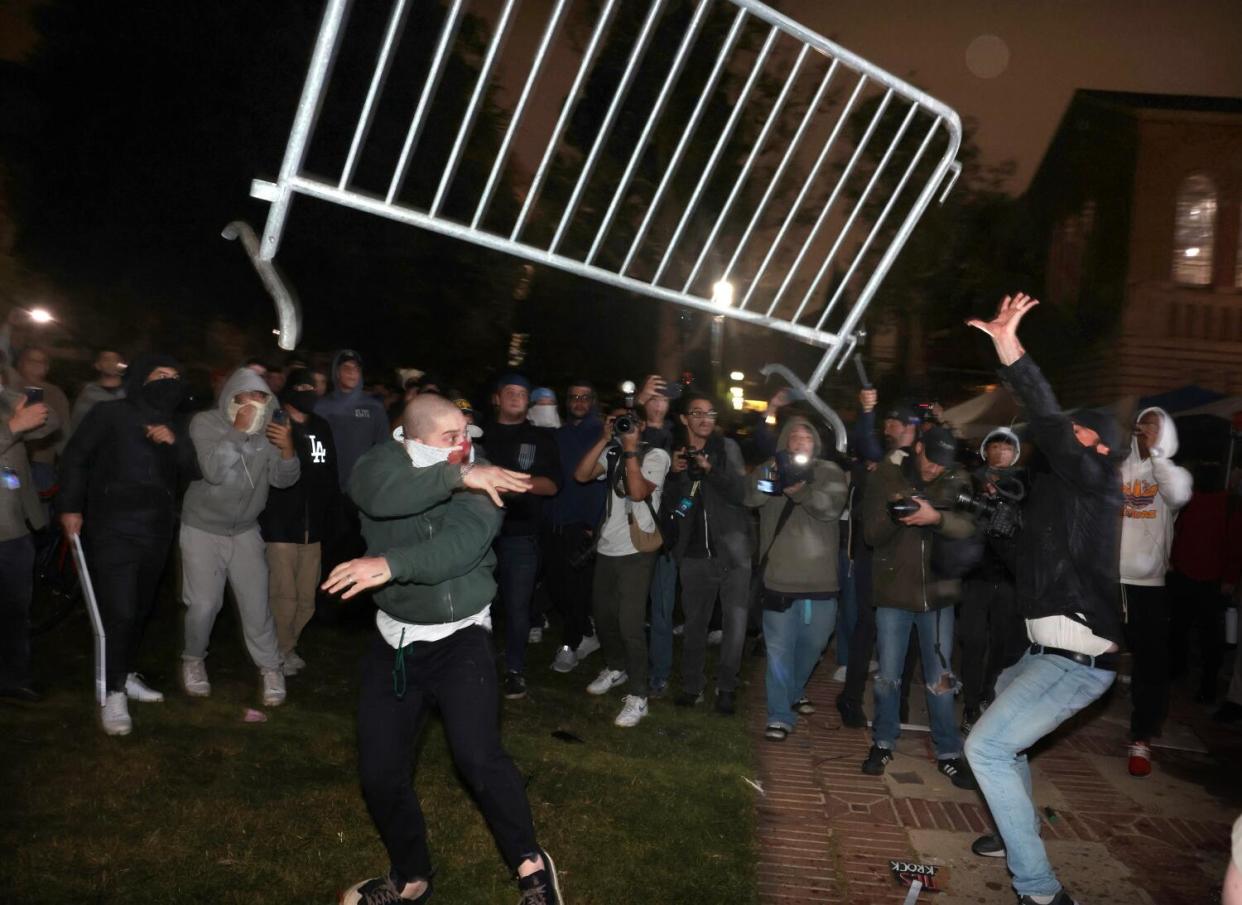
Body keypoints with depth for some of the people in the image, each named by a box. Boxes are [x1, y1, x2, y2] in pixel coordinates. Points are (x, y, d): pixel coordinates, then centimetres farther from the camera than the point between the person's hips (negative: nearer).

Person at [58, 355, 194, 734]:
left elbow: (193, 470, 8)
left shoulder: (174, 428, 15)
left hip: (156, 532, 5)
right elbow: (75, 457, -1)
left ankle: (126, 675, 27)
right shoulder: (110, 415, -1)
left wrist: (175, 442, -9)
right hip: (112, 531, -5)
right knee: (118, 612, -9)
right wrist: (71, 506, -6)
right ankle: (113, 693, 1)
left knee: (141, 610, 10)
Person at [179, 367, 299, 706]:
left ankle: (270, 667, 16)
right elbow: (213, 470, -27)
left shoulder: (267, 430, -5)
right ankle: (193, 660, 27)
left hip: (245, 530, 2)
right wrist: (238, 430, -30)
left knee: (256, 603, 0)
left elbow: (283, 479, -7)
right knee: (203, 605, 0)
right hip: (202, 528, -2)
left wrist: (288, 448, -25)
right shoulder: (205, 423, -14)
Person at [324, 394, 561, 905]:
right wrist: (455, 477, -34)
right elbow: (377, 496, -29)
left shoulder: (478, 483, -10)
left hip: (460, 639, -3)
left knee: (477, 756, -18)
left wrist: (391, 564, -40)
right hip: (394, 640, 4)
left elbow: (460, 546, -28)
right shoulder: (385, 462, -5)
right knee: (379, 772, 9)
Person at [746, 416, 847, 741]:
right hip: (780, 575, -2)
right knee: (779, 649, 0)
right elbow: (752, 498, -14)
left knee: (813, 644, 18)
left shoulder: (830, 472, 3)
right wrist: (771, 478, -34)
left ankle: (794, 692, 43)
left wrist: (799, 491, -33)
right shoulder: (770, 468, 4)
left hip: (821, 579, 2)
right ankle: (780, 717, 10)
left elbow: (832, 506, -15)